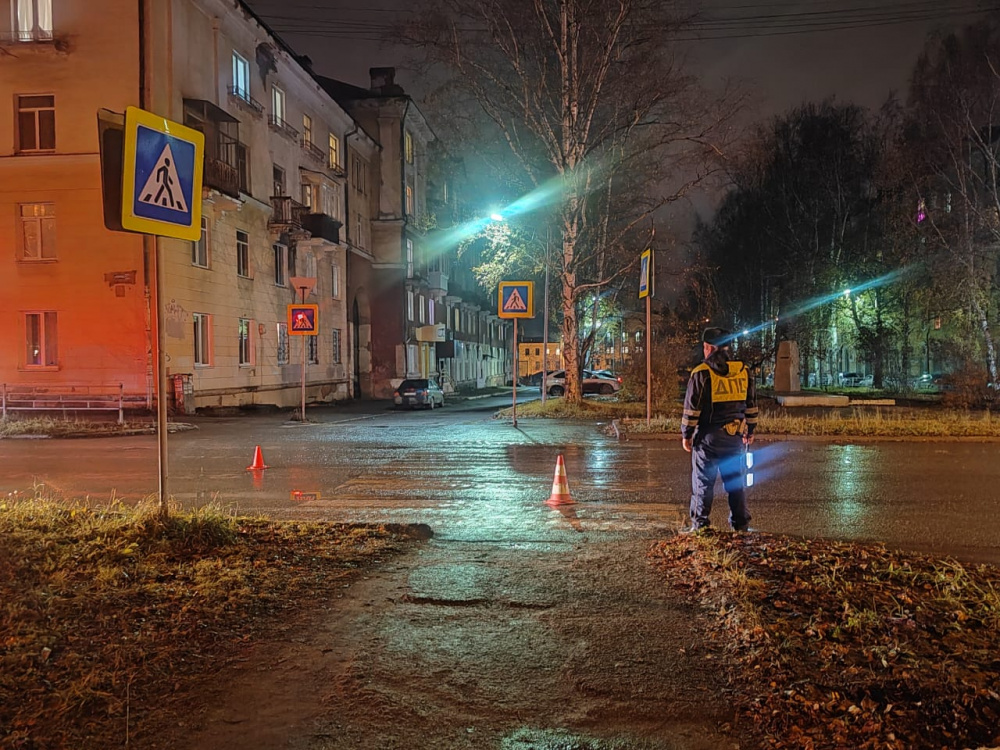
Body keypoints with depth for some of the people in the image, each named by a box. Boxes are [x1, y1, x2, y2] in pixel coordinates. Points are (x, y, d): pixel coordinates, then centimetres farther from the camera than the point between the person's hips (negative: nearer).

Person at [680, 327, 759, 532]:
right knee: (736, 480, 13)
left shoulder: (701, 373, -9)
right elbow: (751, 404, 13)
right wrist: (750, 430, 23)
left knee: (703, 481, 2)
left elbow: (692, 408, -9)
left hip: (709, 436, -5)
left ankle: (700, 523, 3)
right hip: (735, 436, 5)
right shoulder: (743, 371, 7)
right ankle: (740, 523, 17)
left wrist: (686, 434, 0)